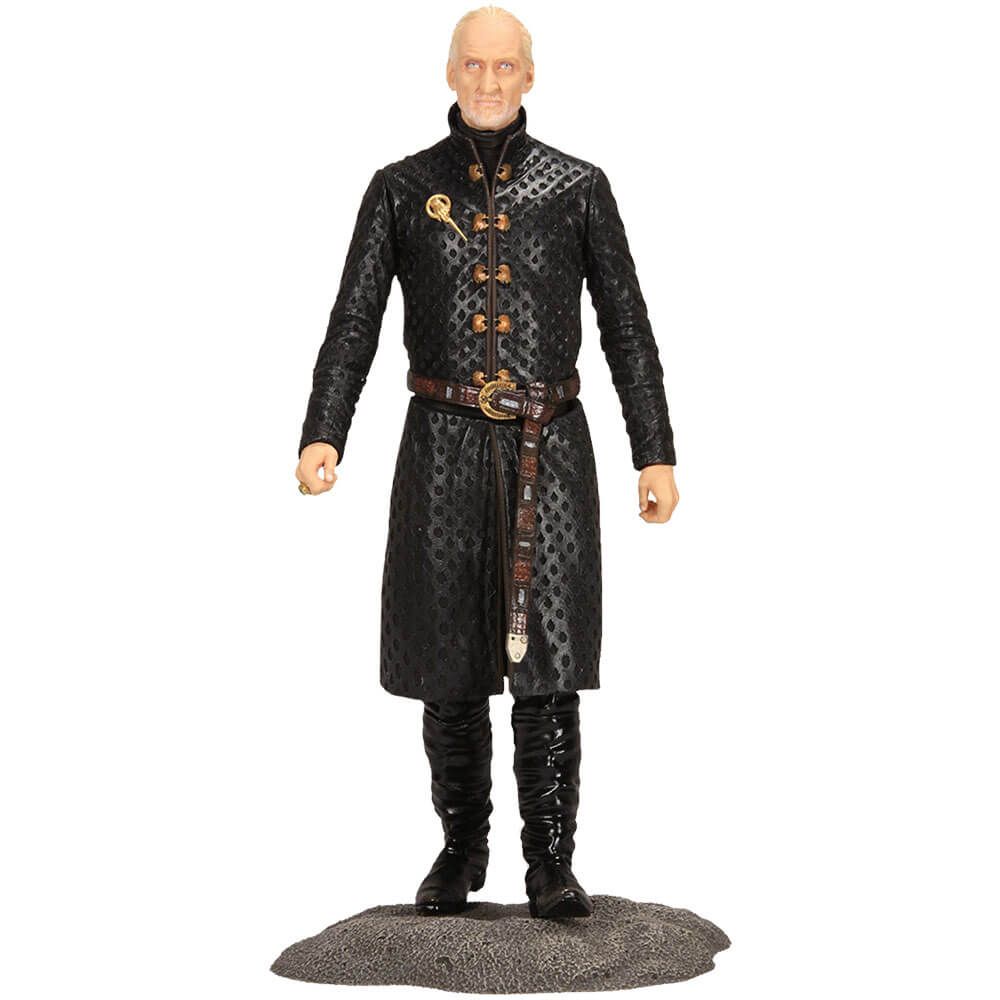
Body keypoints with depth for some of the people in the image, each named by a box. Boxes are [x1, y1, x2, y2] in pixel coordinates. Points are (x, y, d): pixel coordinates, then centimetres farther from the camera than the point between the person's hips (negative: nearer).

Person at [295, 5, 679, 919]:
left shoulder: (578, 187, 4)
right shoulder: (402, 189, 4)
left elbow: (627, 328, 5)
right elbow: (354, 322, -1)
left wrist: (656, 454, 0)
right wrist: (323, 435, -16)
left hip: (550, 449, -1)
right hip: (445, 444, 1)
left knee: (547, 647, -7)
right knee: (450, 660, 7)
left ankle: (551, 866, 2)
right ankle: (463, 849, 24)